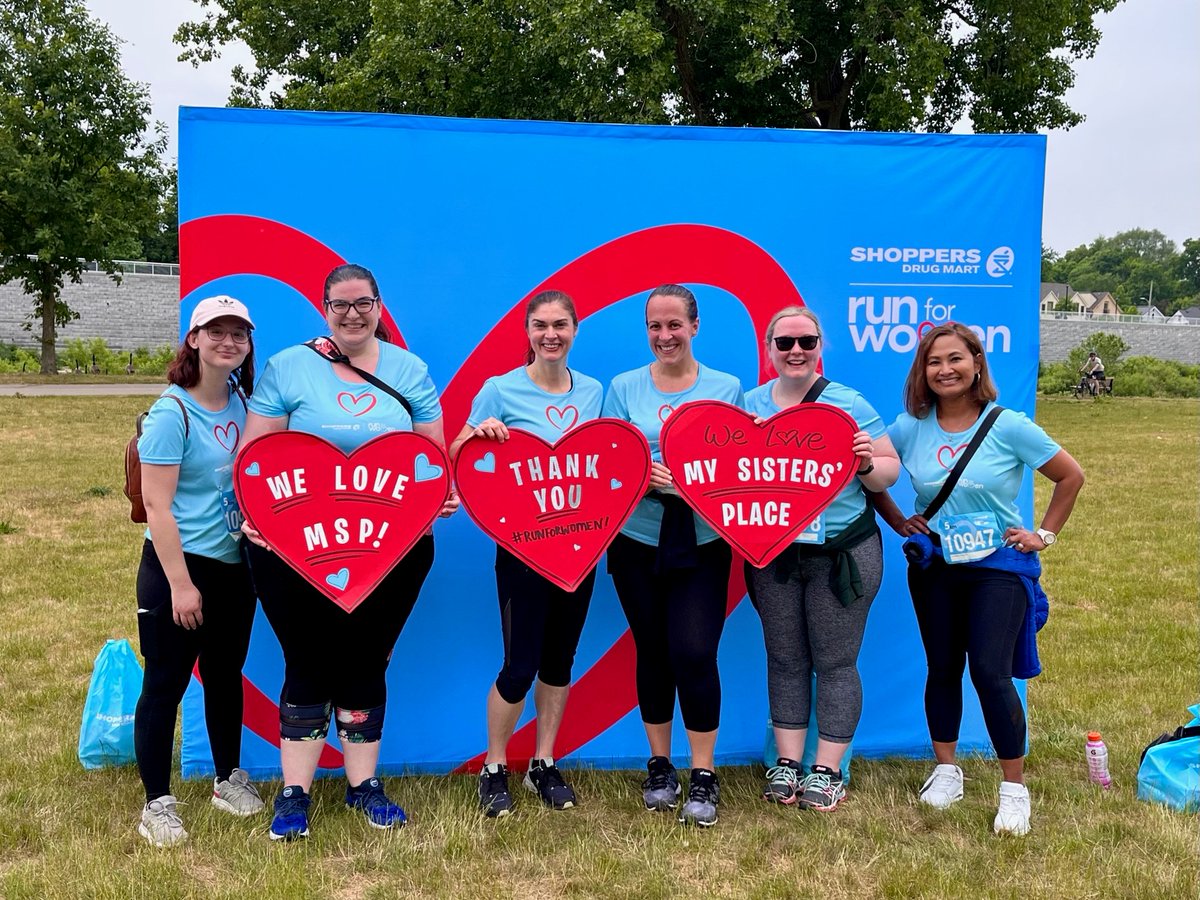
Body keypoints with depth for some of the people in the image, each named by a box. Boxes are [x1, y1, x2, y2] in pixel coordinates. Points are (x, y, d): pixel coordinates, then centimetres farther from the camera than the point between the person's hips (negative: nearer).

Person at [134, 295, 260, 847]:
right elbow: (155, 505, -16)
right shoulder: (173, 413, -14)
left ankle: (228, 779, 34)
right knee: (166, 682, 3)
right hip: (178, 565, -6)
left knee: (226, 673, 18)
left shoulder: (242, 399, 5)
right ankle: (157, 803, 15)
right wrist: (180, 583, -18)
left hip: (236, 564, 7)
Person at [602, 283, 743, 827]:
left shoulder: (726, 388, 5)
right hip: (638, 541, 1)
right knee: (652, 652, 9)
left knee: (695, 653, -9)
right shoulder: (624, 388, 5)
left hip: (702, 541, -1)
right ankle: (659, 766, 26)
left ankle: (703, 776, 7)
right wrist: (644, 475, -19)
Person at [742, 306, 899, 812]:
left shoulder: (849, 405, -3)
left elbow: (890, 472, -2)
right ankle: (787, 762, 24)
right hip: (771, 554, 3)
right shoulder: (751, 404, 5)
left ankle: (828, 771, 17)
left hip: (842, 553, -3)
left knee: (834, 662, 4)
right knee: (785, 660, 12)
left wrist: (868, 464, -23)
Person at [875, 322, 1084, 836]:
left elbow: (1070, 476, 0)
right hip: (933, 568, 3)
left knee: (990, 672, -12)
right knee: (943, 668, 11)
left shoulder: (1008, 426, -10)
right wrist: (899, 524, 2)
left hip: (999, 567, -3)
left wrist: (1045, 534, -1)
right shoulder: (909, 428, -4)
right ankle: (945, 769, 29)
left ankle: (1014, 788, 3)